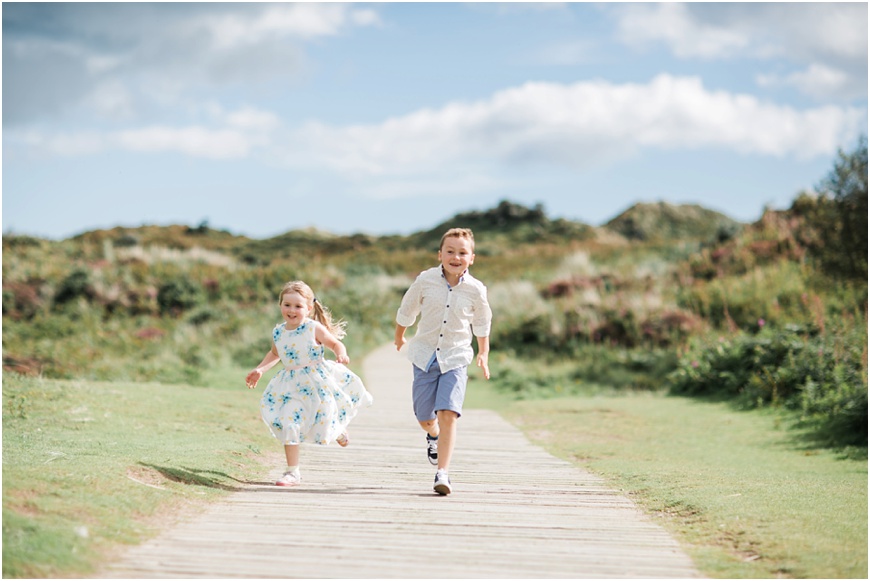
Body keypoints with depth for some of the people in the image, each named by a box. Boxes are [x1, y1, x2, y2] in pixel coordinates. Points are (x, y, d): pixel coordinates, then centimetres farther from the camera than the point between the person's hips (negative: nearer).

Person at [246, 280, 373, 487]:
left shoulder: (314, 328, -13)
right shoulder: (278, 332, 1)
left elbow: (335, 343, -5)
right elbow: (274, 354, 20)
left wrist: (341, 355, -26)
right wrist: (259, 370, 10)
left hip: (317, 382, -4)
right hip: (292, 387, 4)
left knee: (324, 421, 7)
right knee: (289, 426, -4)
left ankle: (338, 432, 47)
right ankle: (292, 472, 5)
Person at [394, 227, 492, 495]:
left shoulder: (476, 290, -7)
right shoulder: (425, 280, -7)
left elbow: (482, 323, 13)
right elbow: (407, 311, 11)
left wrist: (483, 354, 15)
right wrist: (399, 338, 23)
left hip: (455, 359, -1)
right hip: (425, 355, 1)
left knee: (448, 414, -17)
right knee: (425, 418, 10)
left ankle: (442, 473, -14)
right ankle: (433, 436, 47)